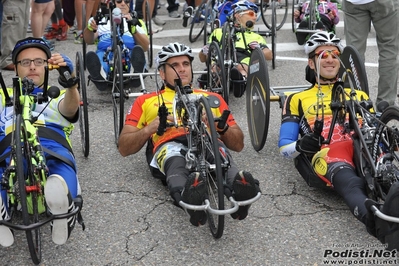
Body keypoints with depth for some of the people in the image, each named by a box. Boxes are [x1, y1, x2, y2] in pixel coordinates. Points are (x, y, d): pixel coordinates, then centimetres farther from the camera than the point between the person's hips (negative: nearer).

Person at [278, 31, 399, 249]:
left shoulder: (358, 95, 36)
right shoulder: (298, 99, 29)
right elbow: (284, 148, 21)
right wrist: (300, 146, -4)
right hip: (328, 151, -2)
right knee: (349, 182, -41)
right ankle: (373, 219, -69)